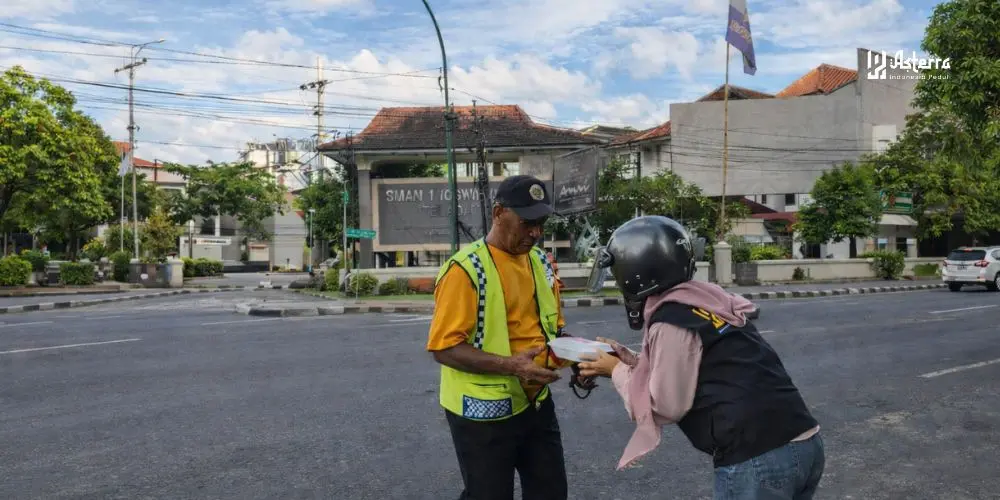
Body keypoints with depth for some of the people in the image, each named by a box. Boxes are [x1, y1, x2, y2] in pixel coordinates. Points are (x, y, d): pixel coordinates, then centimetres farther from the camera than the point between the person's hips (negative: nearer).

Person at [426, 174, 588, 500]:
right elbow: (445, 348, -21)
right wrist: (511, 365, -30)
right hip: (484, 413, -7)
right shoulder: (465, 269, -18)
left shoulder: (541, 262, 5)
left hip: (536, 403, 7)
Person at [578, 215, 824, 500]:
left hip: (757, 461, -8)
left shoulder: (671, 321, -13)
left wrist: (618, 372, 5)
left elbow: (667, 406, -7)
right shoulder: (703, 301, 11)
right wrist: (629, 360, 16)